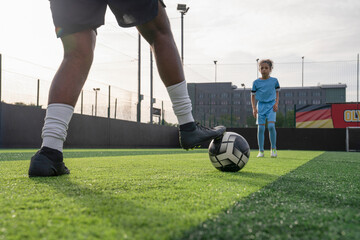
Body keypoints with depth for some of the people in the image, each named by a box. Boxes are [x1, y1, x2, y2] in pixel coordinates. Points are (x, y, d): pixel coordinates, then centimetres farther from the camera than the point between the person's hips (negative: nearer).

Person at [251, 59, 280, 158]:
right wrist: (254, 108, -1)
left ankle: (273, 148, -1)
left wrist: (276, 103, -2)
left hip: (271, 105, -1)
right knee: (260, 128, -4)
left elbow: (277, 92, 14)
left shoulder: (274, 80, 3)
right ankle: (261, 151, 5)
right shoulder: (256, 82, 3)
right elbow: (253, 95, 8)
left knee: (271, 126, -17)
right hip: (261, 106, 1)